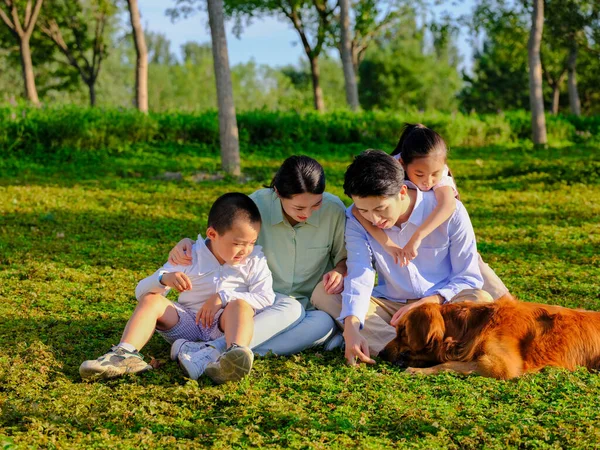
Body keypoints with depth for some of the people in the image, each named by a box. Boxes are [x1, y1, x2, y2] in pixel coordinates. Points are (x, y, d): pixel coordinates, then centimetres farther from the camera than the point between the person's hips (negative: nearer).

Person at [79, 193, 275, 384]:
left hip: (222, 326, -2)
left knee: (241, 305, -33)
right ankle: (125, 355, -40)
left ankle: (235, 353, -65)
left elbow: (266, 297, -11)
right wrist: (164, 278, -30)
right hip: (188, 324, 2)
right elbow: (141, 291, -5)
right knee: (151, 300, -19)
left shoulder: (255, 260, 0)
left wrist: (223, 297, -21)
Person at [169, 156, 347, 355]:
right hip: (263, 300, -2)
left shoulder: (334, 210, -11)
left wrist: (340, 272, -18)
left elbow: (344, 258, 6)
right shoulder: (257, 205, -14)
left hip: (311, 304, 2)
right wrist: (188, 244, -23)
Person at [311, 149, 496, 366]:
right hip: (390, 307, 3)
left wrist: (427, 303, -23)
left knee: (481, 300, -34)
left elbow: (468, 279, -9)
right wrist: (351, 328, -39)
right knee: (323, 293, -21)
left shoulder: (450, 212, -16)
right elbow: (359, 276, -22)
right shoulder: (356, 220, -9)